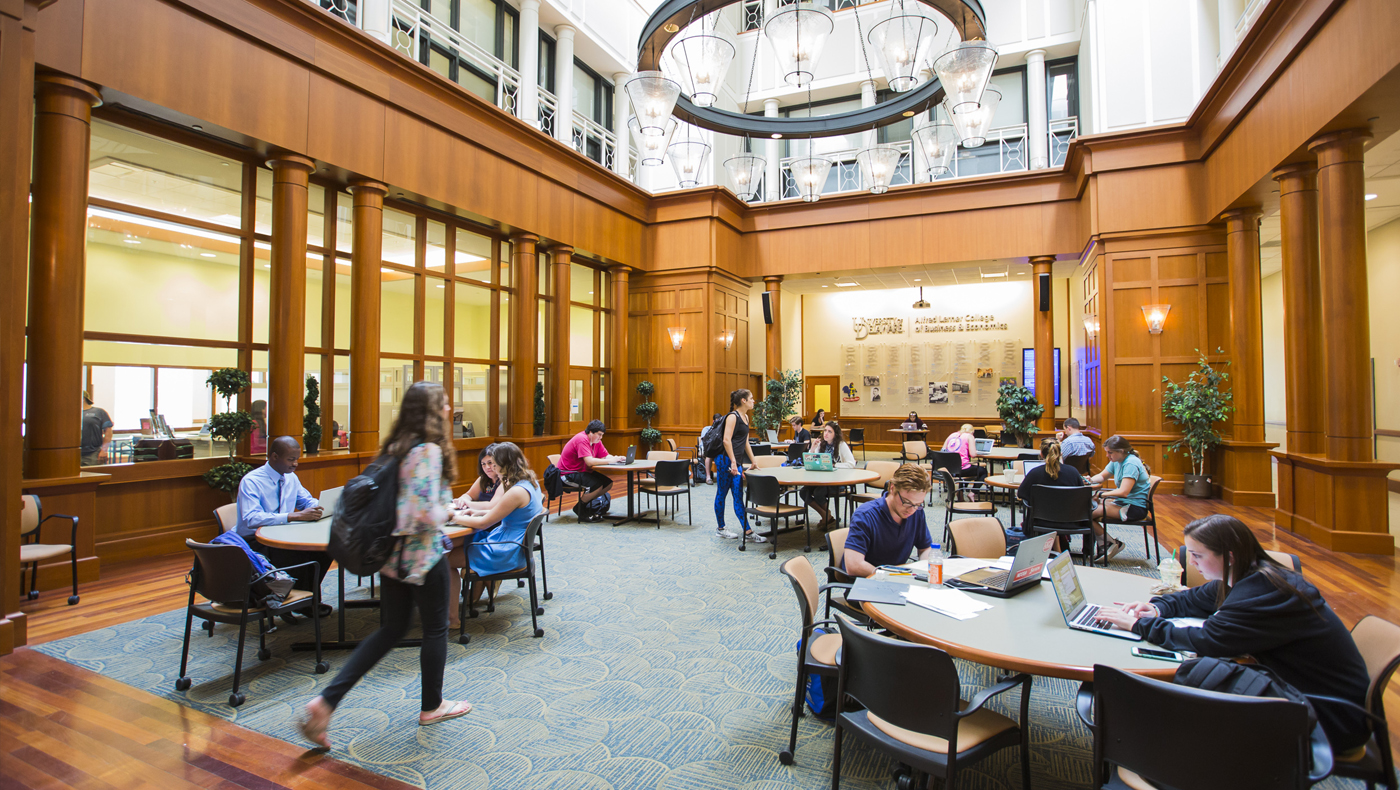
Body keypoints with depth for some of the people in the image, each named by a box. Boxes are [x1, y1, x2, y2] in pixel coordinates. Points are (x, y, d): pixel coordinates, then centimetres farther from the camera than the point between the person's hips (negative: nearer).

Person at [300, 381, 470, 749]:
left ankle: (326, 701, 12)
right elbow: (426, 514, -28)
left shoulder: (395, 447, 6)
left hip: (392, 553, 8)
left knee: (391, 630, 18)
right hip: (422, 555, -8)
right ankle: (431, 706, 29)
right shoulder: (429, 450, -21)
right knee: (435, 628, 12)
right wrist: (450, 511, -8)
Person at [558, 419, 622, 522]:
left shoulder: (596, 440, 7)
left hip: (583, 471, 10)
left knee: (608, 483, -4)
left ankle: (584, 505, 7)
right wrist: (609, 461, -26)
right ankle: (580, 509, -5)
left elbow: (605, 456, 4)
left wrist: (616, 458, -18)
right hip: (568, 474, -10)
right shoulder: (581, 439, -23)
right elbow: (589, 461, -32)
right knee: (597, 485, -27)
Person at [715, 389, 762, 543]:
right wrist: (733, 462, -24)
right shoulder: (732, 416, -11)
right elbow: (726, 440, -20)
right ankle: (720, 528, 16)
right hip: (725, 459, -8)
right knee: (722, 493, 4)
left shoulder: (745, 417, 16)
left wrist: (752, 461, 23)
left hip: (736, 461, 9)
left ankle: (748, 532, 2)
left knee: (738, 496, 5)